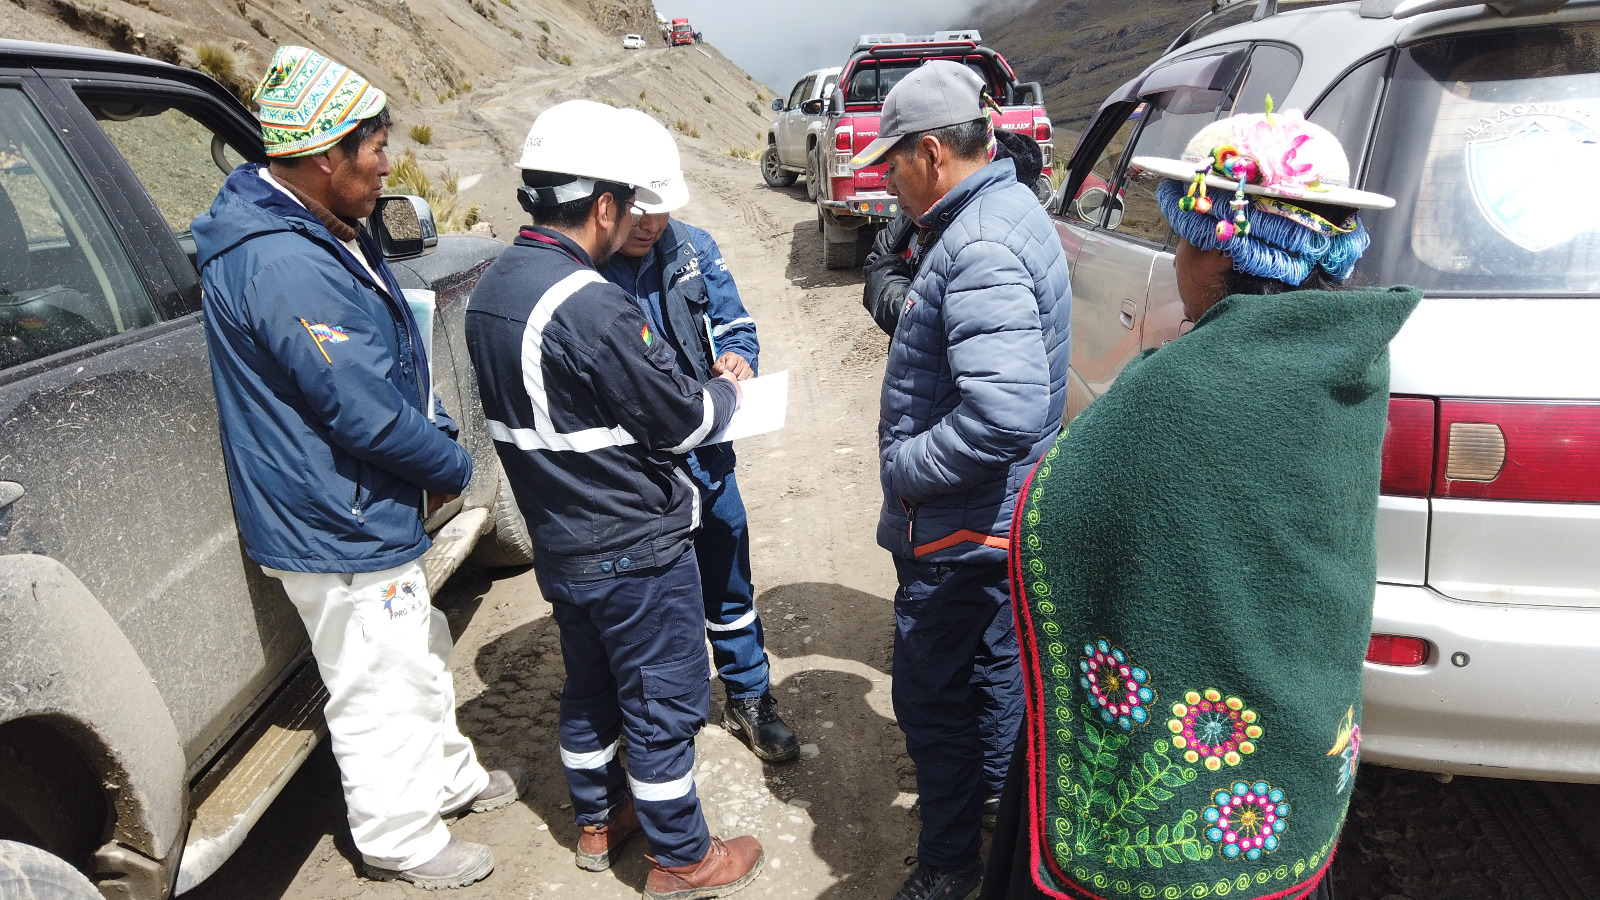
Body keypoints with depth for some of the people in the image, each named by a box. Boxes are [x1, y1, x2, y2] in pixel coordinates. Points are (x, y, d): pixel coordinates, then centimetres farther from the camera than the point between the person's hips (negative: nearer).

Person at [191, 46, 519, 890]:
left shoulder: (321, 230, 7)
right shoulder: (286, 265, -29)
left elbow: (397, 363, 13)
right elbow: (365, 410, -28)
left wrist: (436, 444, 2)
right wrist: (452, 466, -12)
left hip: (369, 511, 10)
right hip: (337, 532, -10)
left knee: (421, 656, 26)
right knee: (381, 690, 8)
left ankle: (447, 778, 47)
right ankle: (399, 840, 29)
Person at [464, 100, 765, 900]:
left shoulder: (491, 292, 2)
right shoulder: (590, 305, -27)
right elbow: (680, 420, -20)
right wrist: (725, 392, 1)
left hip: (559, 546, 8)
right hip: (636, 550, -8)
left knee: (590, 690, 24)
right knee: (663, 704, 9)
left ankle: (597, 821, 43)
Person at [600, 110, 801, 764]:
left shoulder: (692, 250, -2)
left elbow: (735, 324, 8)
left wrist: (737, 357, -15)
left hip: (706, 459, 4)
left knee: (729, 586, 20)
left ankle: (749, 698, 42)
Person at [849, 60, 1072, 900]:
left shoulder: (980, 248, -27)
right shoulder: (1008, 208, 7)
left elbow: (1006, 411, -37)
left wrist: (905, 465, -23)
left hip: (959, 530, -10)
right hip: (1000, 517, 10)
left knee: (932, 697, 7)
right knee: (993, 660, 26)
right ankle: (994, 793, 49)